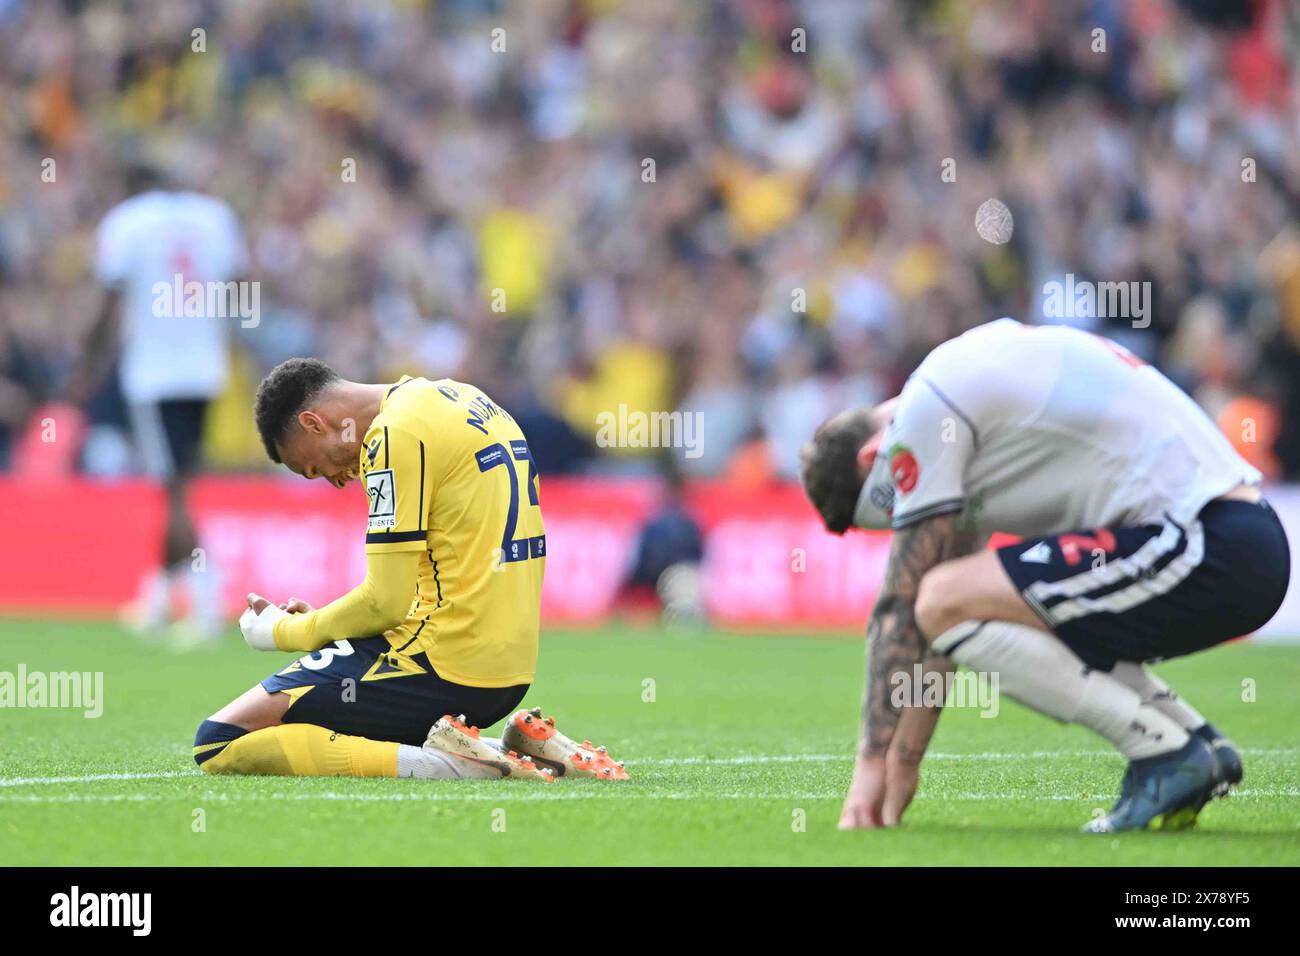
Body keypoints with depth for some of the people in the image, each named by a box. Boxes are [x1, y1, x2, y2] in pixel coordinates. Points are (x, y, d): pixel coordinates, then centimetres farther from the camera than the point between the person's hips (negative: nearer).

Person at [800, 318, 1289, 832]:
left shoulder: (927, 407, -5)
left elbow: (902, 603, -2)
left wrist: (872, 759, 4)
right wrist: (904, 759, 27)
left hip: (1202, 549, -10)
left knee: (951, 603, -14)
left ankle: (1166, 752, -10)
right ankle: (1201, 741, 14)